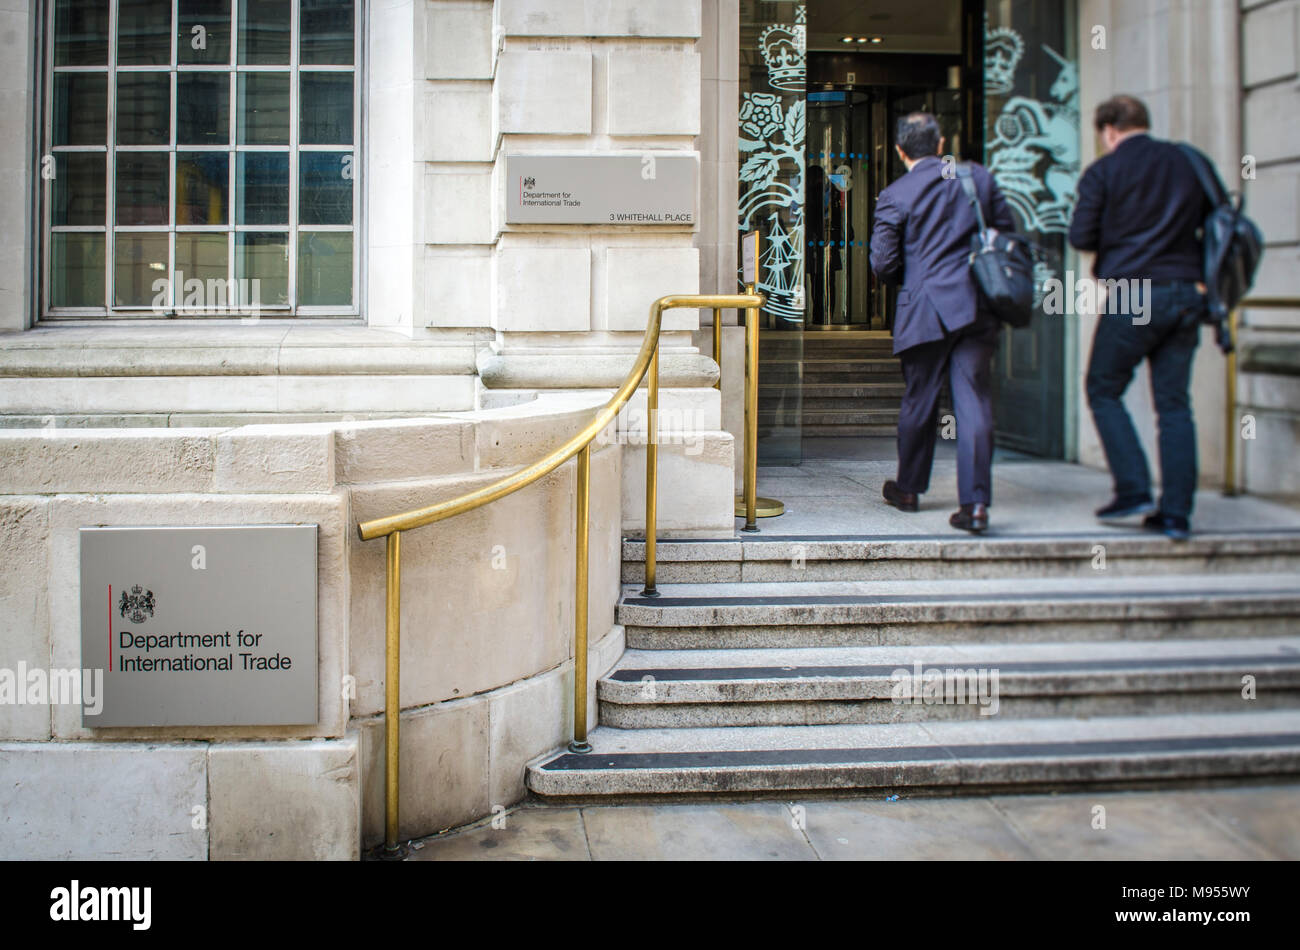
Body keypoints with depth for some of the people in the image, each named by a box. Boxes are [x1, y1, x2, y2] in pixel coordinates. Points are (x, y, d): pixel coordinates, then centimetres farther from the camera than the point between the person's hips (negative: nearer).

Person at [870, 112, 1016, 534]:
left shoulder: (894, 196, -4)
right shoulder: (978, 177, 5)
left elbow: (883, 264, -5)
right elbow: (1007, 233, 11)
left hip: (925, 311, -2)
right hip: (976, 309, 2)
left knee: (919, 402, 12)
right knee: (974, 404, 0)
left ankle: (909, 488, 29)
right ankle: (976, 503, -6)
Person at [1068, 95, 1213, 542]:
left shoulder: (1103, 171, -3)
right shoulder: (1188, 162, 10)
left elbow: (1081, 236, -4)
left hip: (1132, 296, -4)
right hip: (1187, 294, 4)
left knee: (1104, 392, 11)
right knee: (1175, 403, 7)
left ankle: (1134, 492, 1)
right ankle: (1176, 513, 6)